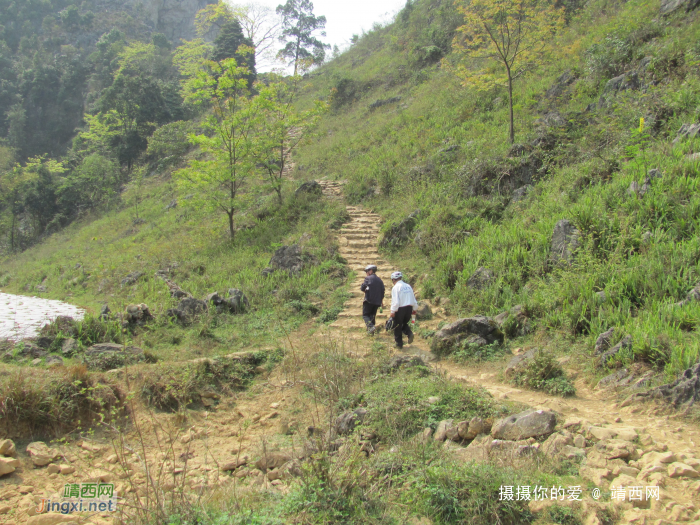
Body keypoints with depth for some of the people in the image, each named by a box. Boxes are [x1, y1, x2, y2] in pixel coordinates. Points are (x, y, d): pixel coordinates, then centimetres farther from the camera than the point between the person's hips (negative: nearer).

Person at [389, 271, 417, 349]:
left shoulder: (396, 287, -11)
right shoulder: (408, 286, 8)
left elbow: (395, 301, -17)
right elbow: (413, 298, 14)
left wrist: (393, 311, -10)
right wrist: (414, 309, 24)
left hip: (400, 309, -6)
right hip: (409, 307, 6)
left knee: (397, 327, 8)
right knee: (405, 323, 24)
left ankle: (399, 343, 14)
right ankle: (409, 333, -2)